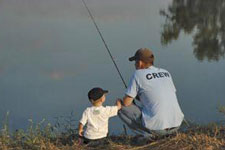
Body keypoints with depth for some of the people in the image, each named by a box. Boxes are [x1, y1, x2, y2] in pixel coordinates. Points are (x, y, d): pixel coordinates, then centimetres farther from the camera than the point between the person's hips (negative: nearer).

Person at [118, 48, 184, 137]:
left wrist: (131, 97, 23)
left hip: (157, 126, -6)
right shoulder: (166, 73, 14)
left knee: (121, 108, 8)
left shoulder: (138, 74, -3)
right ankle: (168, 133, 15)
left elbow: (126, 103, -3)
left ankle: (148, 134, 0)